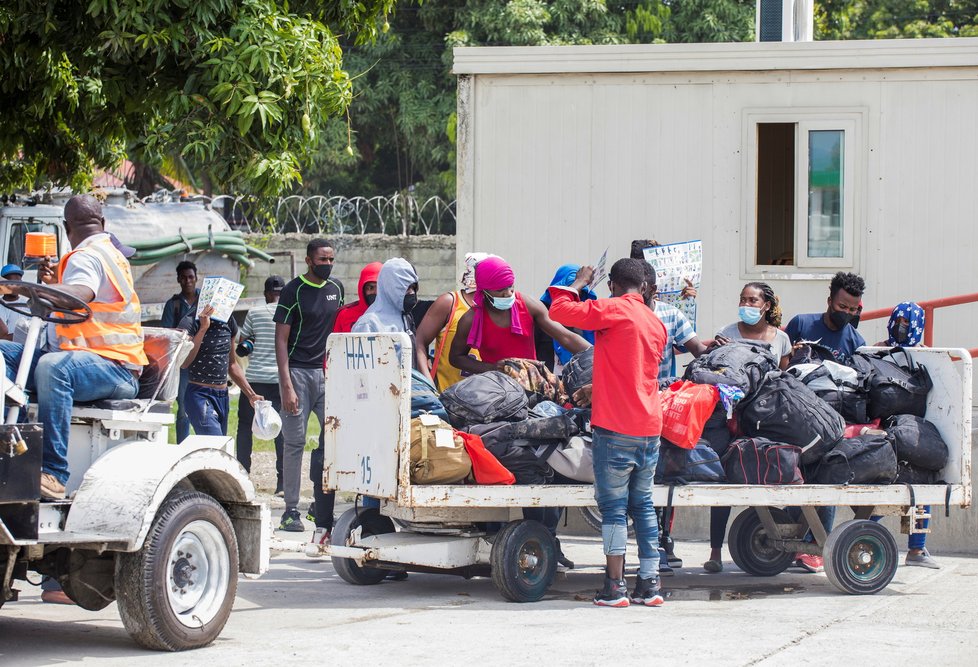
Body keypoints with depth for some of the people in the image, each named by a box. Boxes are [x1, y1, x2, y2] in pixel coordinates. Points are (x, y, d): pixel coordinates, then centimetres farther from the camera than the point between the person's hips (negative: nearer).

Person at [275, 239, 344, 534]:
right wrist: (287, 386, -15)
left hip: (328, 373, 5)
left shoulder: (336, 288, 12)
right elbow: (281, 340, -7)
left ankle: (325, 510, 4)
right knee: (295, 441, -2)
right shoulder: (294, 291, -5)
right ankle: (291, 510, 4)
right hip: (298, 372, -5)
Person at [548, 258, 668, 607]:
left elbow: (560, 310, -11)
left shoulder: (615, 309, -8)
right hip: (649, 428, 6)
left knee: (613, 506, -2)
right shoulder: (656, 324, 15)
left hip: (615, 427, -6)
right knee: (643, 504, 12)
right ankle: (649, 584, 12)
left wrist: (579, 283, 7)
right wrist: (594, 389, 38)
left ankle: (615, 587, -3)